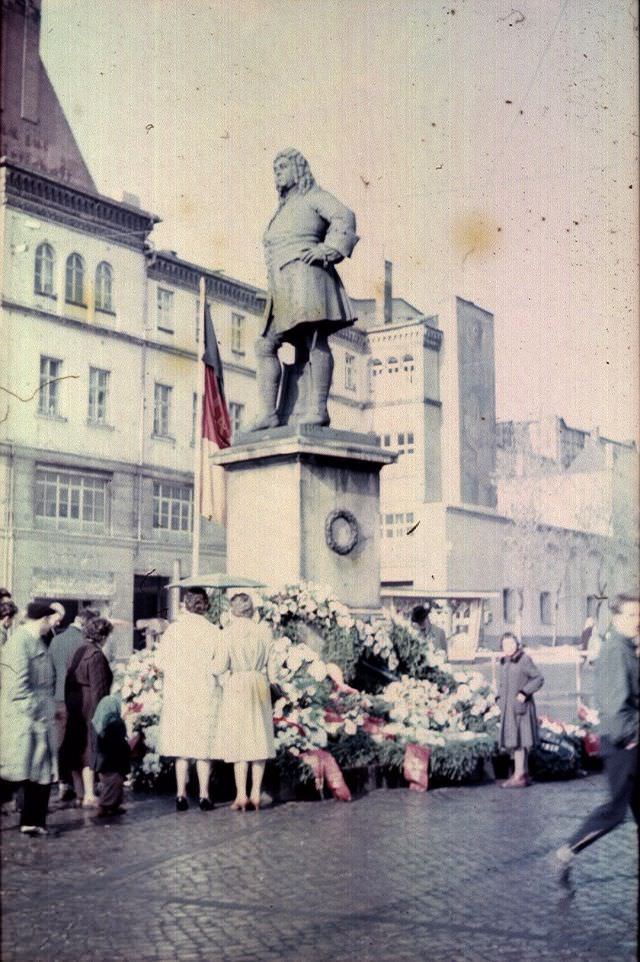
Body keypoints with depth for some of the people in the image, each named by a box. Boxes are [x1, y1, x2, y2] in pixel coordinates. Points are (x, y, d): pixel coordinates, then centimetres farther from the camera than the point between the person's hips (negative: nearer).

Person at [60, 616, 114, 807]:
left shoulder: (78, 653, 11)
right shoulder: (96, 655, -15)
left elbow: (69, 683, 15)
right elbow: (99, 688, -18)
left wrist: (69, 705, 18)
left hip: (74, 710, 9)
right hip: (89, 709, -9)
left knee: (76, 752, 13)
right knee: (89, 751, -4)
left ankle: (80, 794, 22)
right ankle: (89, 796, -3)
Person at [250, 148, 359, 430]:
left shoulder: (314, 197, 8)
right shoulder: (282, 210, 33)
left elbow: (345, 217, -7)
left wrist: (328, 249, -17)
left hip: (306, 276, -9)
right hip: (282, 288, 9)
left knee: (314, 342, -17)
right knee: (265, 346, -2)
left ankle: (318, 408, -25)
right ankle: (269, 413, -7)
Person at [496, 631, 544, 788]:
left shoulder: (524, 660, -11)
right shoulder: (504, 662, 11)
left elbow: (538, 679, -12)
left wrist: (524, 692, -18)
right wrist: (500, 698, 8)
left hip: (520, 706, -8)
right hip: (508, 707, 8)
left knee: (517, 740, -9)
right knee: (513, 740, 10)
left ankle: (519, 776, -6)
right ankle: (524, 775, 18)